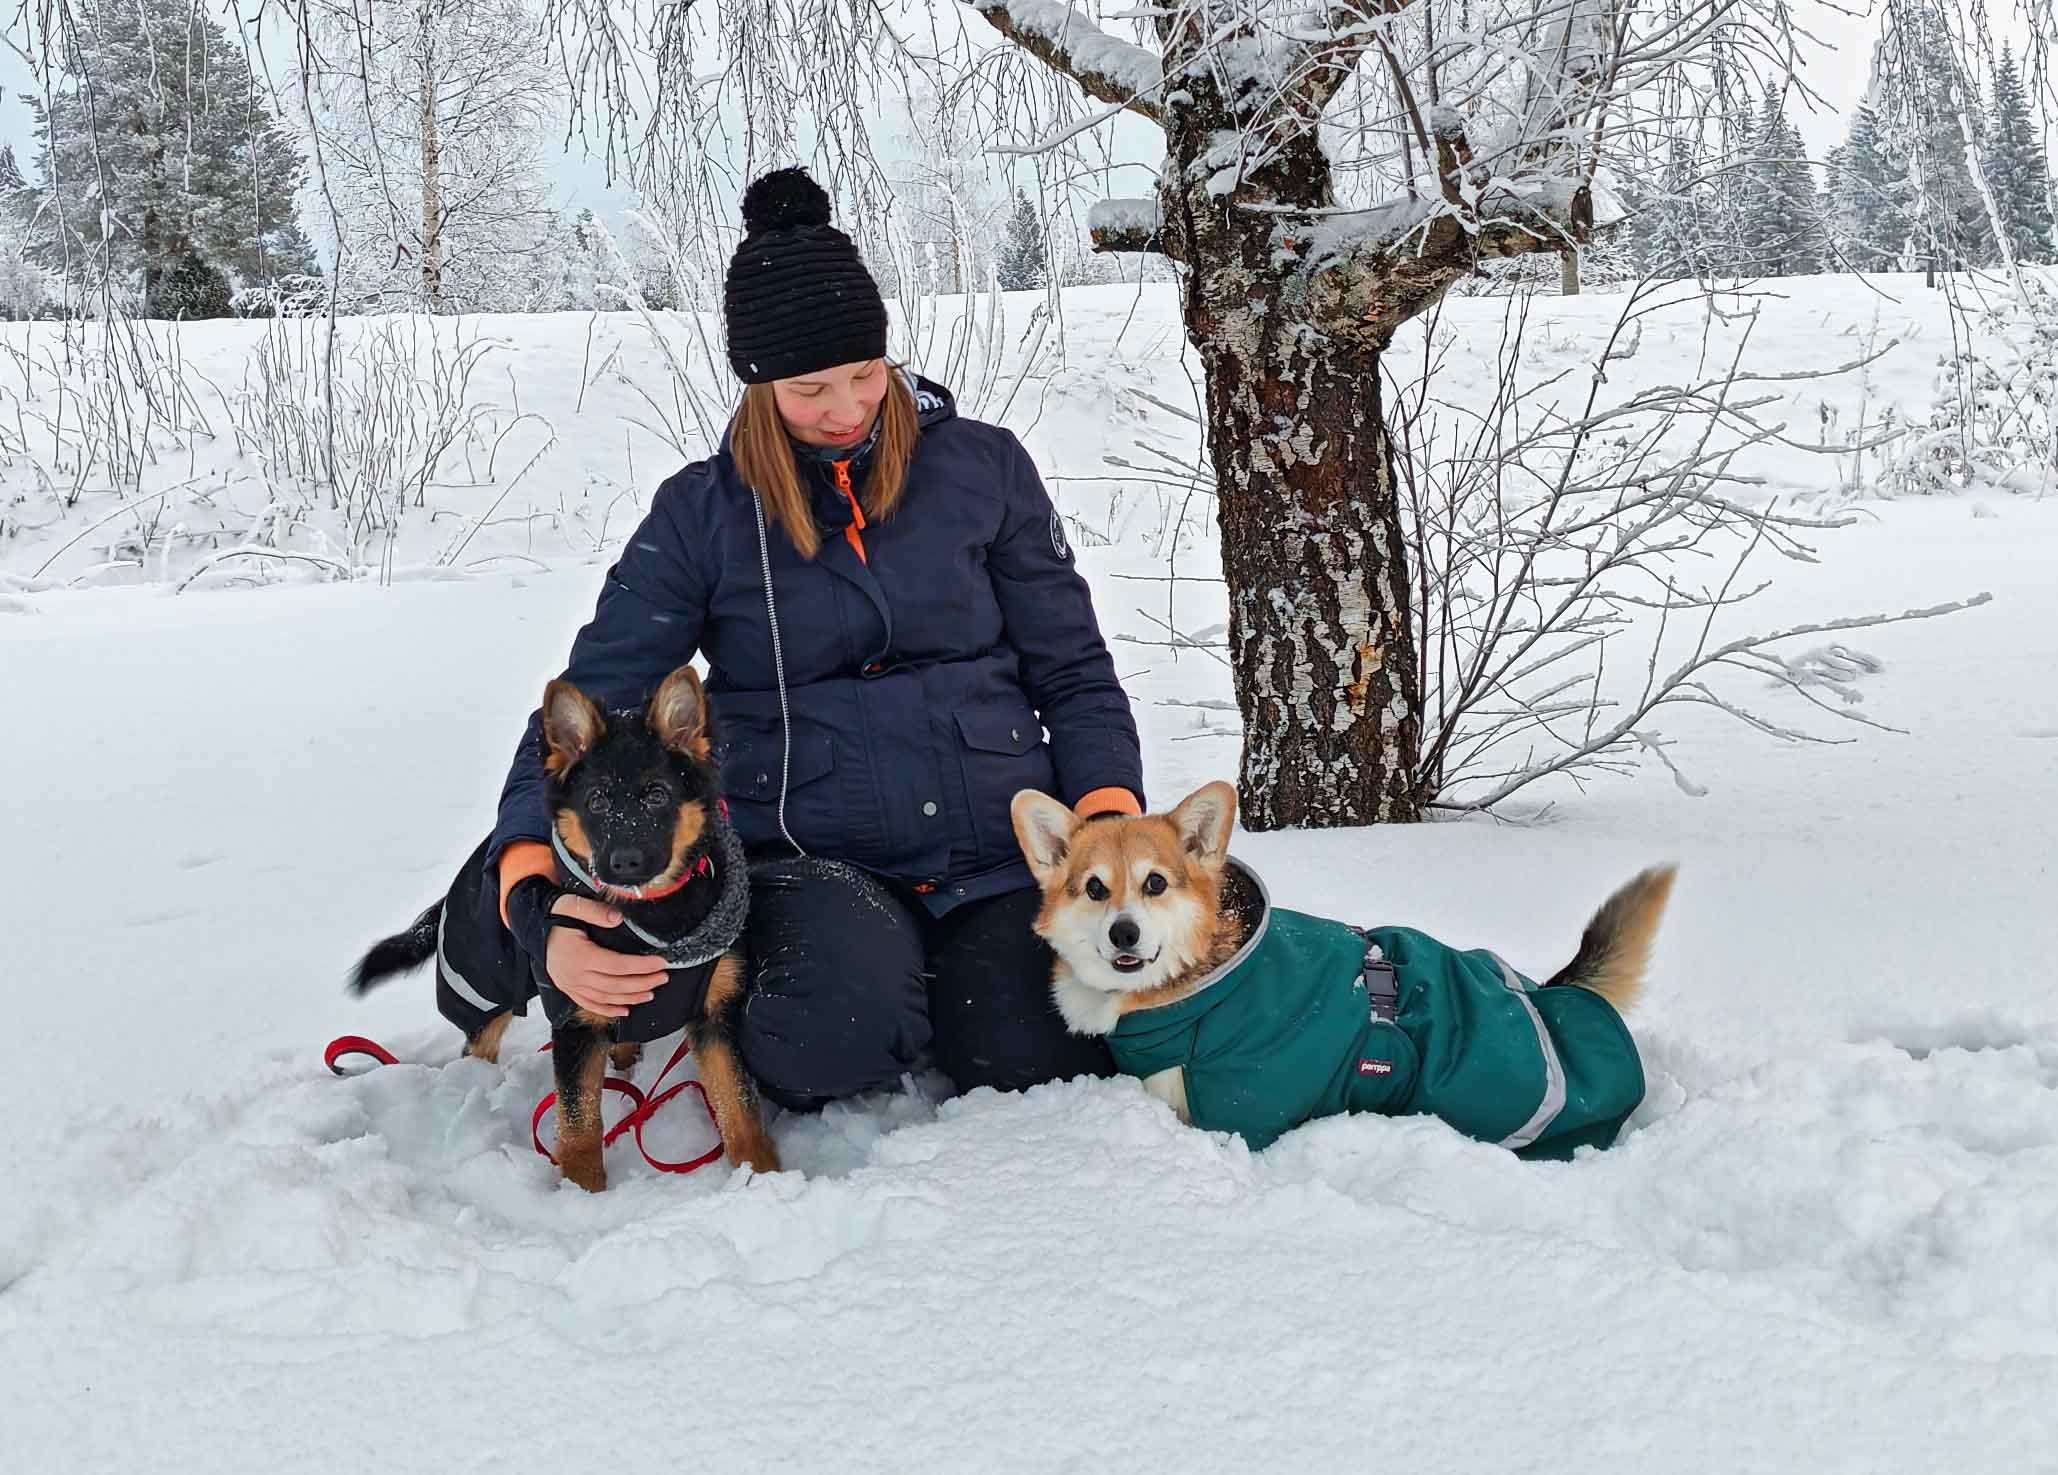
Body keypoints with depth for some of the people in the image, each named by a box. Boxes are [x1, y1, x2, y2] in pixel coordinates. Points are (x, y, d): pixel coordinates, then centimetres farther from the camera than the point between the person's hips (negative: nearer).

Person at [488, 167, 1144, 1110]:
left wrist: (1112, 823, -7)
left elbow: (1072, 671, 10)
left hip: (998, 852, 2)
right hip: (808, 858, -2)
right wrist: (540, 908, -18)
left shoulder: (982, 467, 5)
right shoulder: (702, 513, 3)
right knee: (838, 1031, -34)